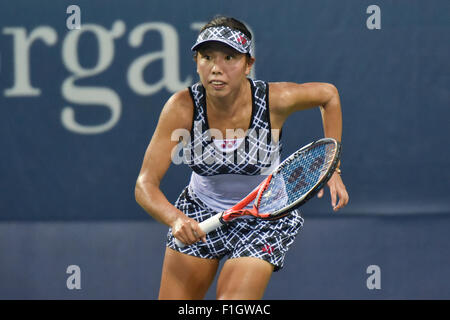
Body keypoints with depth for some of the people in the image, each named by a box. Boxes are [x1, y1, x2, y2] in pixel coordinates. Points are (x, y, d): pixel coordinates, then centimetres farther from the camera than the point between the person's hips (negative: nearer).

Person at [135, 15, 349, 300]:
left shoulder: (274, 99, -24)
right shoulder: (183, 108, -24)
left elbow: (328, 94, -2)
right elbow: (145, 184, -24)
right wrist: (175, 219, -44)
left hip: (264, 218, -2)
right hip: (199, 216, 2)